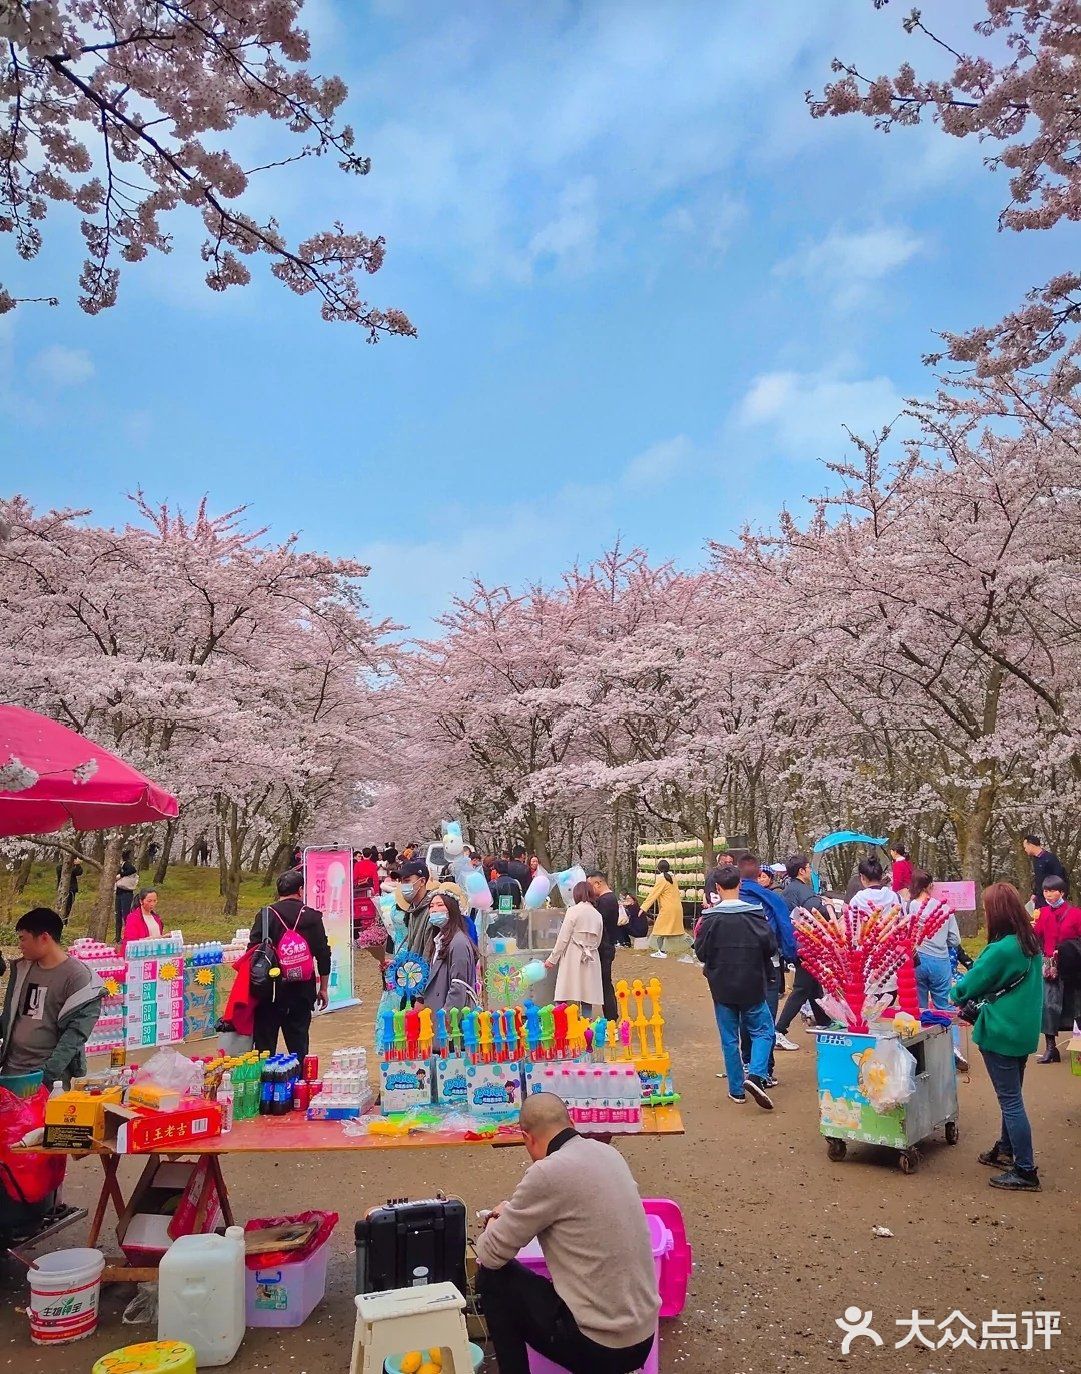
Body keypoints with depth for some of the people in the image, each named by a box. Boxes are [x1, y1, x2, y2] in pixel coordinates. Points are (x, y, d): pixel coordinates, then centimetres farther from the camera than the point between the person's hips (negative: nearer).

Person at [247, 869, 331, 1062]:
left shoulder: (265, 915, -5)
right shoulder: (313, 917, 1)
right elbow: (323, 955, 3)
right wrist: (323, 988, 13)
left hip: (270, 990, -2)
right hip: (302, 990, 2)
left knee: (265, 1044, 7)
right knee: (299, 1045, 10)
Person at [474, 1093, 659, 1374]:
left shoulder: (548, 1173, -19)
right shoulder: (609, 1154, 3)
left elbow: (490, 1255, -8)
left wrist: (497, 1221, 13)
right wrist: (515, 1215, 29)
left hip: (598, 1345, -7)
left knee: (493, 1275, 7)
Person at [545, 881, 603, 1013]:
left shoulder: (573, 911, -6)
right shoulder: (598, 915, 8)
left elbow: (563, 938, -7)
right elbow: (598, 941, 12)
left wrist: (553, 959, 0)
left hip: (572, 959, -5)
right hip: (591, 960, 5)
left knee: (563, 1000, -2)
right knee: (587, 999, 8)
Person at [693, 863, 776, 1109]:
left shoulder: (710, 918, -10)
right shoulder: (755, 914, -10)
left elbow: (701, 952, -5)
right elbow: (771, 947, -6)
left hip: (722, 987, 1)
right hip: (752, 986, -1)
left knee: (729, 1039, 11)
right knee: (762, 1031, 14)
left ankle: (736, 1089, 13)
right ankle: (756, 1074, -8)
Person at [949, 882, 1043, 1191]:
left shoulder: (1001, 949, -23)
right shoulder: (1030, 943, 5)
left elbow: (969, 985, -13)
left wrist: (956, 992, 9)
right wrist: (978, 1003, 15)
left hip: (1001, 1034, -9)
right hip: (1024, 1030, 9)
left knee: (1010, 1100, 0)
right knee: (1012, 1095, 21)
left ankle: (1026, 1171, 7)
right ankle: (1006, 1151, 35)